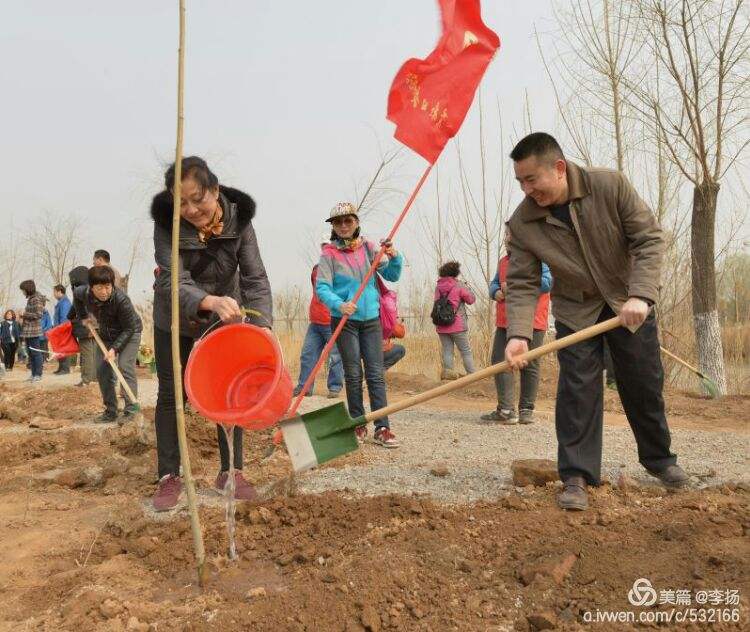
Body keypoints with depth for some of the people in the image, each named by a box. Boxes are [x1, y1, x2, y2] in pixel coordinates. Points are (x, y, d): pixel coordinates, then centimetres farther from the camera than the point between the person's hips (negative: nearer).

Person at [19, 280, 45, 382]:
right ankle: (33, 374, 16)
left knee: (35, 352, -6)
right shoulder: (30, 299, 17)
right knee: (30, 353, 11)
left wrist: (25, 314, -10)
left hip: (34, 331, -9)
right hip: (28, 331, 9)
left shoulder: (36, 299, -10)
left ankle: (38, 375, -3)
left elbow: (38, 314, -17)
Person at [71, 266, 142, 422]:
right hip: (106, 333, 6)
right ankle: (111, 411, 12)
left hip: (129, 332, -6)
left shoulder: (121, 299, -35)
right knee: (102, 370, 2)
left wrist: (115, 348, -32)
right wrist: (83, 317, 7)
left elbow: (129, 328, -27)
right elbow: (75, 294, 9)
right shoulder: (84, 293, -20)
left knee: (125, 366, -20)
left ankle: (131, 410, -18)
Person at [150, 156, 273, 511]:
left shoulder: (238, 220, -20)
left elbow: (255, 278, -23)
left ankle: (231, 472, 17)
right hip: (175, 322, -1)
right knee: (171, 396, 3)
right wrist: (211, 302, -53)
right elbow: (174, 283, -33)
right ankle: (169, 477, 15)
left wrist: (263, 324, -39)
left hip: (224, 320, 1)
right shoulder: (166, 224, -24)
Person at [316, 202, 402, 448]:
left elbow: (391, 276, 4)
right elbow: (321, 287, -14)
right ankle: (358, 425, 16)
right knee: (353, 375, 3)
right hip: (345, 320, -2)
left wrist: (394, 258, -16)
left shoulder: (368, 248, 5)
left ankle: (382, 428, 2)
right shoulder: (329, 253, -4)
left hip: (371, 319, 3)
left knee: (376, 374, 0)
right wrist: (339, 304, -32)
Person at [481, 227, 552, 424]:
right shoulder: (503, 261, 20)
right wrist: (496, 291, 0)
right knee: (500, 362, -1)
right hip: (504, 322, 7)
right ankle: (505, 409, 3)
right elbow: (494, 283, 25)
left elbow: (546, 282, -16)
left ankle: (526, 409, 11)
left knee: (529, 365, 1)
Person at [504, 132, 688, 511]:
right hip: (575, 311, 0)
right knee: (576, 390, -9)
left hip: (629, 301, 1)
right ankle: (576, 475, 2)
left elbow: (649, 237, -18)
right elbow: (522, 283, -18)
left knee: (645, 384, 10)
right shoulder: (523, 223, -19)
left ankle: (658, 458, 32)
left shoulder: (610, 186, -21)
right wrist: (518, 334, -33)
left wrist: (640, 295, -31)